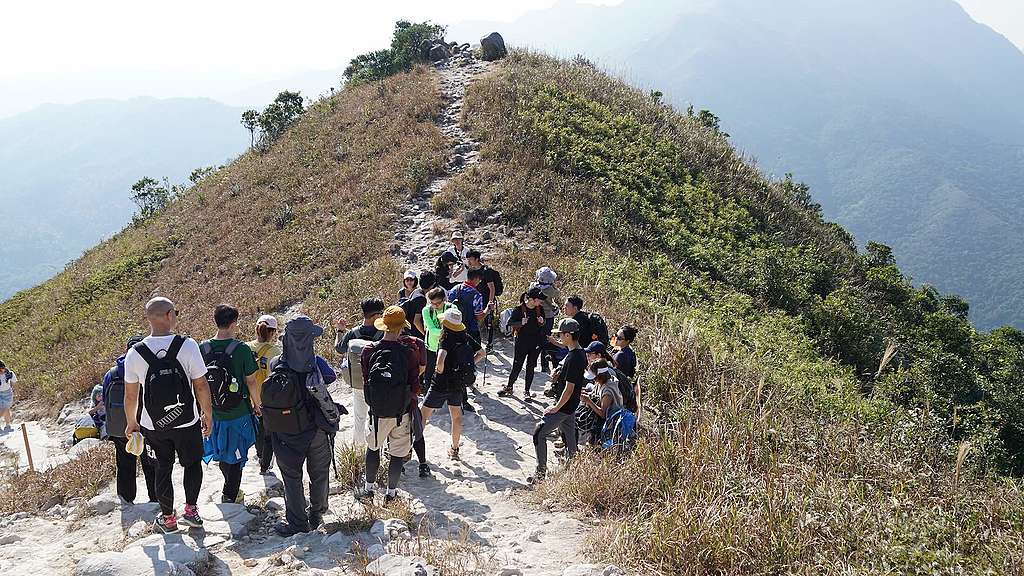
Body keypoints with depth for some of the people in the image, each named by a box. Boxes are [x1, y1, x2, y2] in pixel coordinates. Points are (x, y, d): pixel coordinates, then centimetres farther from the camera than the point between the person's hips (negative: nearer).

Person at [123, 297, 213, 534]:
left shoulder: (135, 353, -11)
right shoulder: (187, 345, -18)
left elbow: (130, 395, -2)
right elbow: (201, 385, -13)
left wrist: (131, 422, 14)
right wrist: (208, 414, 2)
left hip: (153, 425, 2)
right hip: (187, 422, -2)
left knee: (163, 467, 19)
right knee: (193, 463, 20)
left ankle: (167, 517, 28)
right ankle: (190, 510, 19)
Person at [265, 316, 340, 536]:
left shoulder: (276, 365, -12)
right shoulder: (315, 364, -20)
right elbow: (323, 397, -16)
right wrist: (334, 413, 0)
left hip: (286, 435, 1)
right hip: (316, 431, -1)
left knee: (292, 477, 16)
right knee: (319, 474, 20)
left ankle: (297, 523, 22)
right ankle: (316, 515, 33)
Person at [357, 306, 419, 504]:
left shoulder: (369, 350, -11)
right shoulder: (408, 353, -16)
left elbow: (364, 377, 1)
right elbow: (414, 385, -10)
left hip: (376, 411, 2)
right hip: (401, 412, -2)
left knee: (373, 447, 22)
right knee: (398, 452, 13)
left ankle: (369, 488, 29)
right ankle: (391, 492, 23)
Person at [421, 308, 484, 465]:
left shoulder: (447, 340, -20)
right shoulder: (466, 339, -2)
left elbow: (440, 360, -37)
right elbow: (482, 353, 12)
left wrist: (440, 372, -17)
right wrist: (466, 366, 9)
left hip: (442, 383, -6)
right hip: (459, 384, 6)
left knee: (422, 414, 8)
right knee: (456, 416, 21)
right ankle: (454, 449, 31)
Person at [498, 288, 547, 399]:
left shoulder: (540, 309, 1)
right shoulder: (519, 309, -11)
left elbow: (544, 323, 15)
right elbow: (510, 322, -9)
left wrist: (542, 321, -8)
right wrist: (521, 323, -25)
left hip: (536, 342, 3)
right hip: (522, 341, -3)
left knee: (530, 367, 8)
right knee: (517, 366, 2)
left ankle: (527, 391, 19)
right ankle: (509, 388, 21)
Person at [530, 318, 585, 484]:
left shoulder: (573, 358, -25)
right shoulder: (581, 353, 5)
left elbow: (569, 388, -25)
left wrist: (556, 408, -17)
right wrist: (559, 373, 6)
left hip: (564, 406, -10)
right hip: (571, 405, 10)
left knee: (539, 433, -3)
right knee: (569, 437, 17)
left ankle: (541, 472, 2)